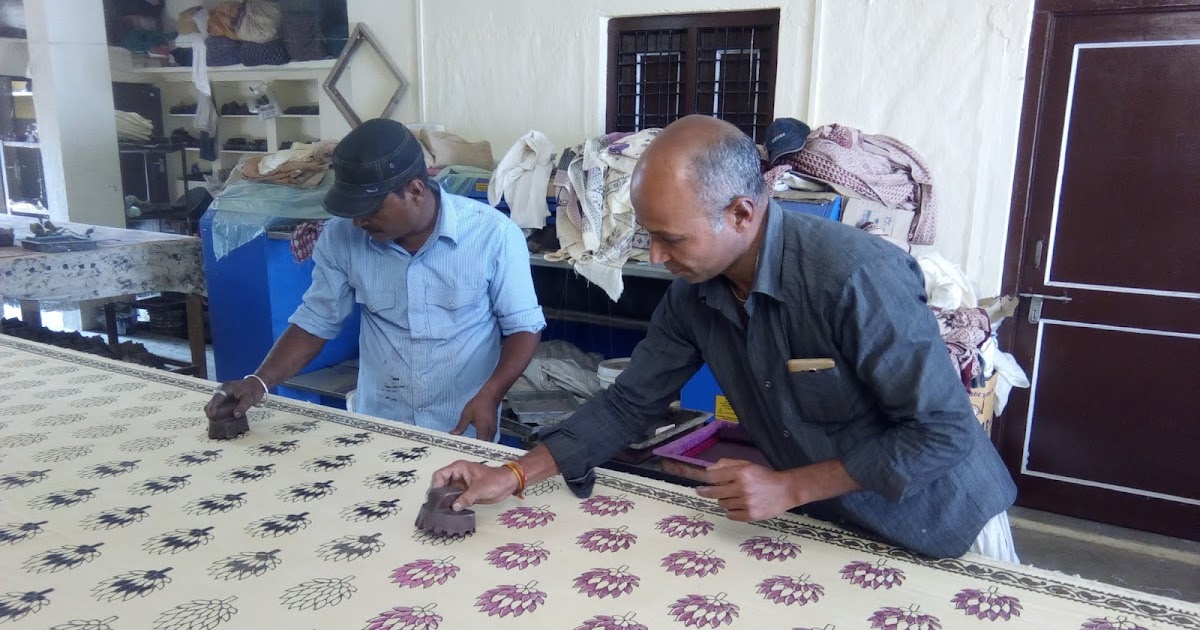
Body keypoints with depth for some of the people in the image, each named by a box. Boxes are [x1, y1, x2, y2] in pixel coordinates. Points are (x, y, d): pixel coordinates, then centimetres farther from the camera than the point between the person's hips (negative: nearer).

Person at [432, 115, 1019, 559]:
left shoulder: (857, 277, -33)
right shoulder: (693, 293, -12)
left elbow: (944, 430, -27)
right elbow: (628, 402, -4)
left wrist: (788, 489, -26)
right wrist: (514, 475, -10)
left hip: (938, 533, -4)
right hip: (826, 528, 5)